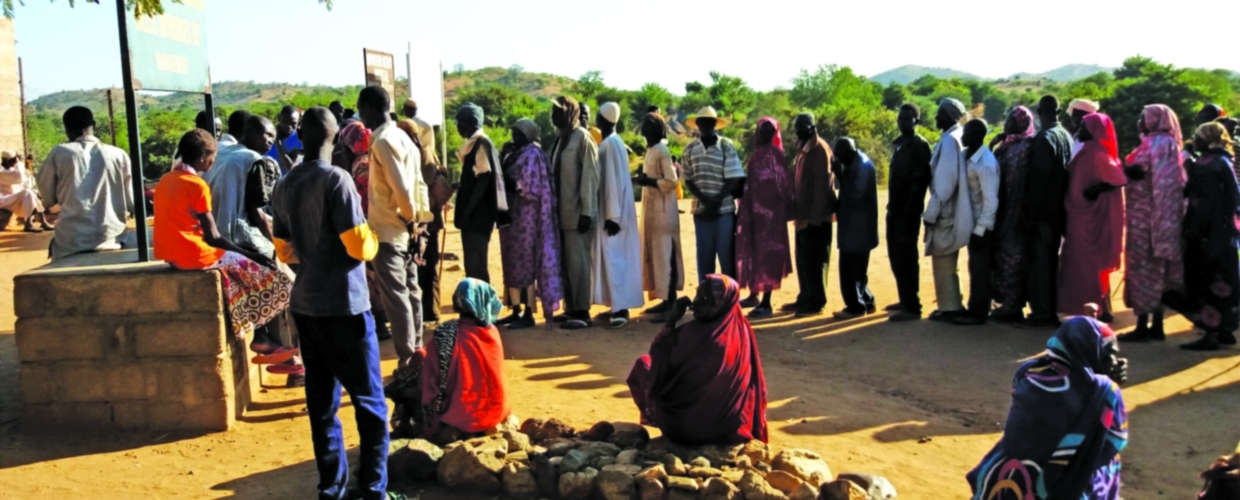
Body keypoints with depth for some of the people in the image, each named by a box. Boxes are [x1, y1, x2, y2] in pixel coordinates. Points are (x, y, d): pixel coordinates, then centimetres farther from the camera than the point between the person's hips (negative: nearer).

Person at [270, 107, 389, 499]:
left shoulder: (284, 188, 8)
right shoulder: (336, 180, -12)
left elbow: (285, 251, 17)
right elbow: (359, 247, -15)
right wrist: (372, 241, 5)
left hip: (305, 305, 7)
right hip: (343, 307, -7)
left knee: (321, 402, 11)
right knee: (370, 404, 1)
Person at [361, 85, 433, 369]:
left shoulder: (382, 141, -15)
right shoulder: (401, 137, 13)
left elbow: (401, 187, -23)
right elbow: (418, 183, 12)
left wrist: (409, 217, -9)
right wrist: (417, 218, 9)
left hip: (388, 231, -9)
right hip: (405, 231, 9)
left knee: (395, 297, -4)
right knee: (409, 292, 14)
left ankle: (407, 360, 0)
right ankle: (416, 350, 23)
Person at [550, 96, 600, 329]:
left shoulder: (583, 138, -10)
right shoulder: (560, 139, 16)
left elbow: (590, 176, -14)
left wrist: (586, 212, -18)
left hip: (577, 213, -9)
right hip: (561, 214, 9)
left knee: (578, 261, -6)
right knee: (565, 262, 12)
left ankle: (582, 312, -1)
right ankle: (571, 308, 20)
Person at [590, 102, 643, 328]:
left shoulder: (611, 144, -15)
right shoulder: (607, 143, 13)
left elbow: (615, 182, -20)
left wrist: (613, 216, -22)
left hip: (612, 213, -10)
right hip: (607, 211, 10)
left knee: (613, 258, -9)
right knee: (610, 257, 11)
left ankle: (621, 308, -8)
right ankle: (618, 305, 16)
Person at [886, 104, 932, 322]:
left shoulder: (919, 146, -10)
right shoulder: (898, 145, 17)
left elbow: (920, 180, -17)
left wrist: (910, 207, -20)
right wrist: (892, 205, 16)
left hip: (908, 211, -9)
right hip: (895, 210, 9)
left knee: (906, 258, -7)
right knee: (896, 255, 15)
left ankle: (912, 307, -3)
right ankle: (905, 301, 26)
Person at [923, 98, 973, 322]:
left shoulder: (948, 141, -16)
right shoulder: (960, 138, 12)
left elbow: (944, 182, -20)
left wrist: (931, 214, -16)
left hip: (945, 213, -9)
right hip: (954, 212, 9)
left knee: (943, 260, -1)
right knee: (948, 262, 17)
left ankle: (949, 308, 4)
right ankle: (953, 305, 23)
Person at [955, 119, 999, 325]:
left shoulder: (985, 164, -21)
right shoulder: (968, 156, 7)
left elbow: (991, 200, -21)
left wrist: (980, 230, -19)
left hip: (982, 225, -9)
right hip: (974, 222, 9)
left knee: (979, 269, -2)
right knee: (978, 268, 15)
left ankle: (978, 313, 6)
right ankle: (979, 310, 25)